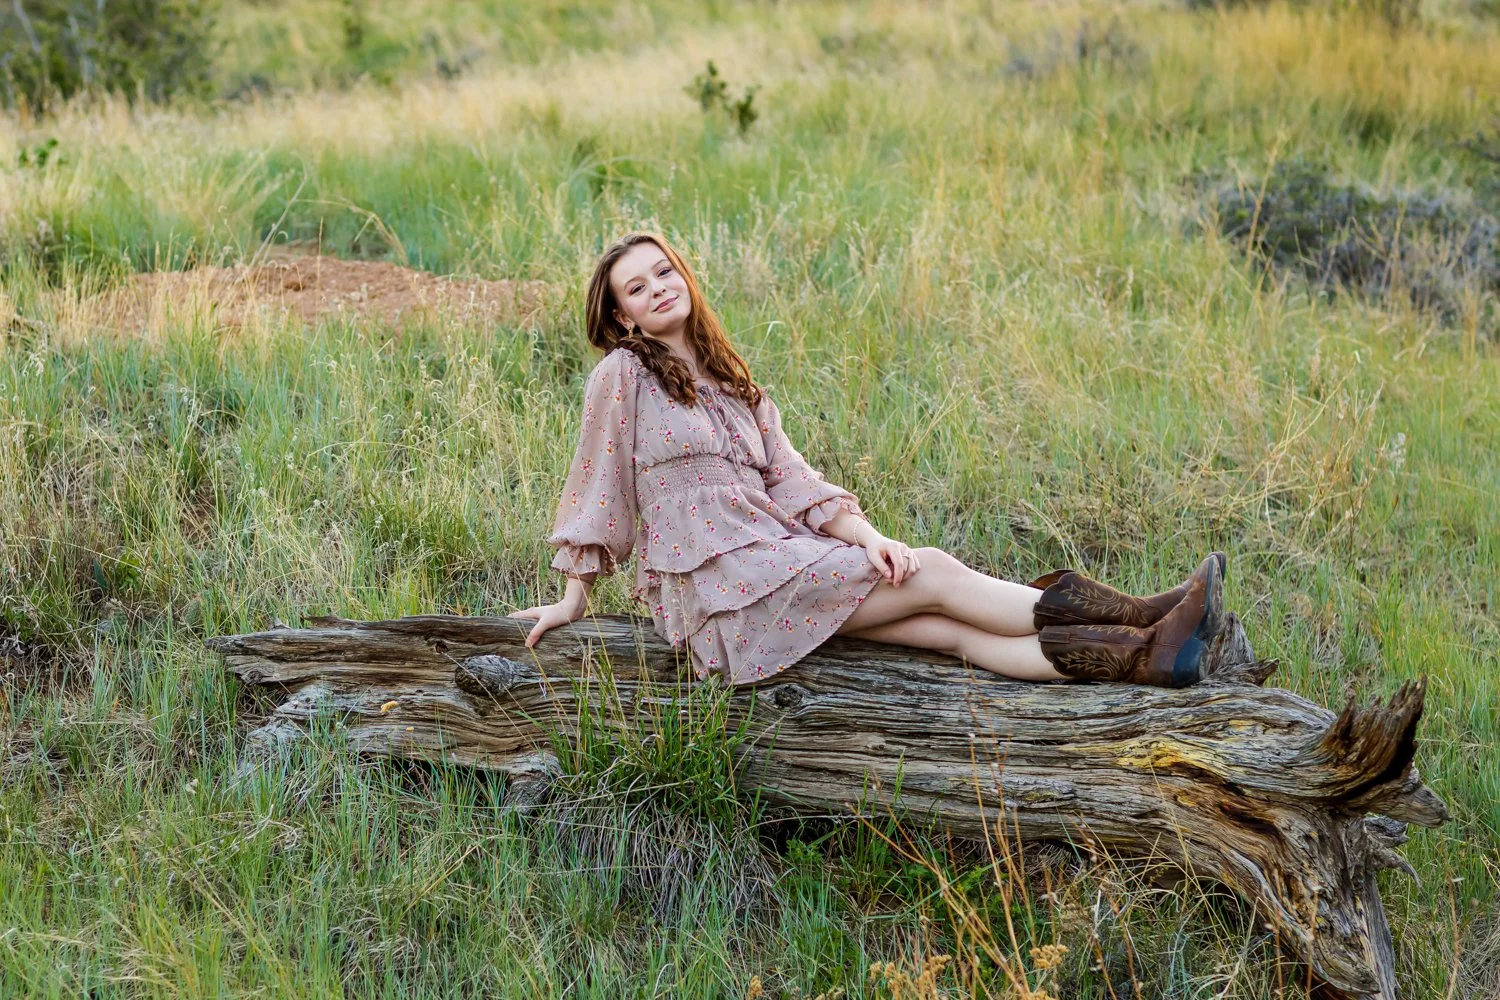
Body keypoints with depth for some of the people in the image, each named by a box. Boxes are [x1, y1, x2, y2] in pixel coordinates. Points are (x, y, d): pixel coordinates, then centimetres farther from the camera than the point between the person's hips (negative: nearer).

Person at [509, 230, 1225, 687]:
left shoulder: (731, 382, 19)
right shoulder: (622, 375, -2)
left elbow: (791, 480, 11)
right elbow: (594, 488, 1)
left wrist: (868, 537, -5)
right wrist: (574, 599, 5)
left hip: (781, 557, 6)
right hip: (714, 589, -6)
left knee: (945, 627, -15)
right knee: (933, 576, -16)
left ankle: (1142, 655, -29)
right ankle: (1137, 620, -16)